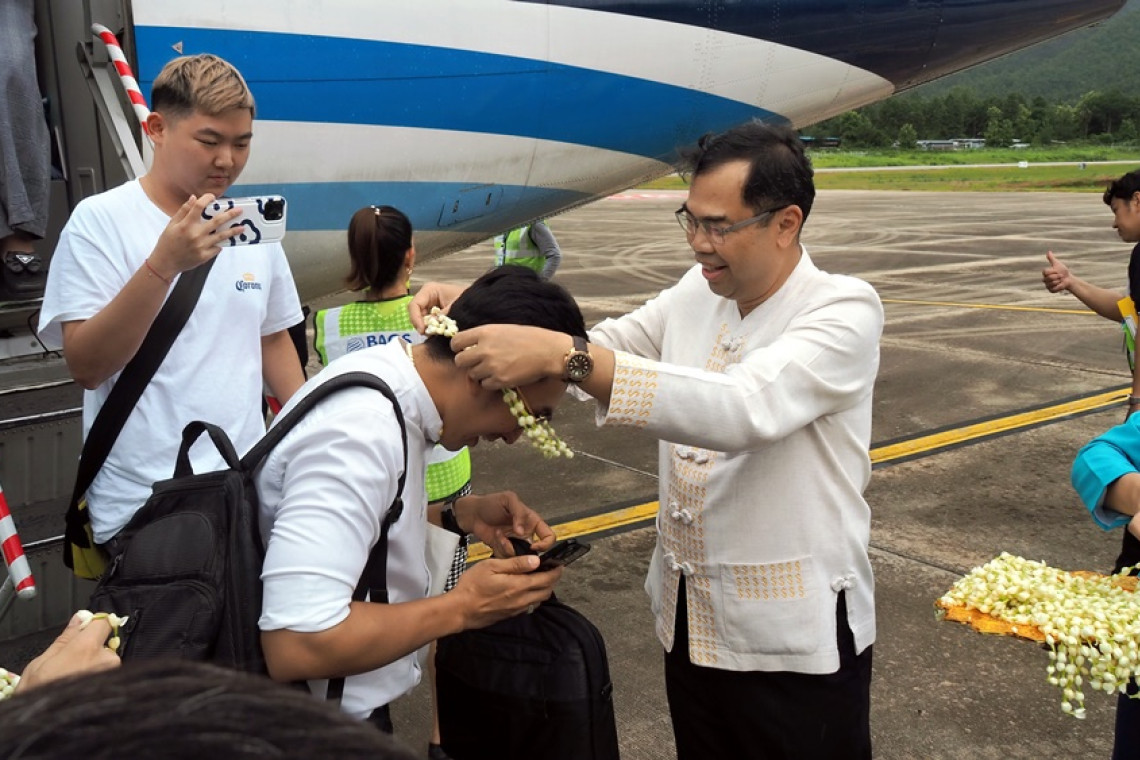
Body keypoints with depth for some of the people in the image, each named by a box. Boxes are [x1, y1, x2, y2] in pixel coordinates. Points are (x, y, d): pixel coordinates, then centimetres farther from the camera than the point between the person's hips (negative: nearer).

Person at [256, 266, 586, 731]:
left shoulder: (382, 370, -3)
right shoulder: (359, 436, -29)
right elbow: (297, 646, -33)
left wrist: (461, 514, -1)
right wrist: (462, 608, -22)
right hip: (324, 726, -8)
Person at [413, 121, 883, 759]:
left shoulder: (844, 310, -17)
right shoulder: (697, 293, 2)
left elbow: (743, 409, -34)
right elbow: (604, 349, 10)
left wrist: (563, 355, -41)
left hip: (795, 639, -6)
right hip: (691, 622, 6)